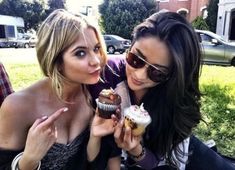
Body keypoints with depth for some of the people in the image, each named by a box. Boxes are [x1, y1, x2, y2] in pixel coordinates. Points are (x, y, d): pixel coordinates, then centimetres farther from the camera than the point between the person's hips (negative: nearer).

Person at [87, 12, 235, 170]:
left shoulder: (177, 92, -24)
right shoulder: (106, 76, -27)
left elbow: (159, 156, -17)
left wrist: (138, 152, -35)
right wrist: (95, 135, -37)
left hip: (174, 148, 2)